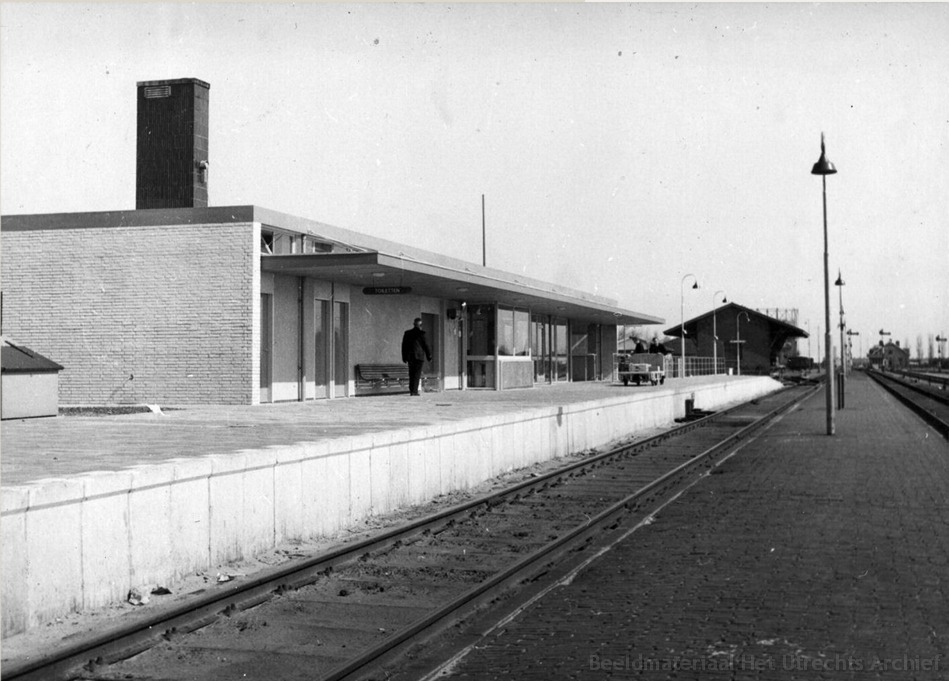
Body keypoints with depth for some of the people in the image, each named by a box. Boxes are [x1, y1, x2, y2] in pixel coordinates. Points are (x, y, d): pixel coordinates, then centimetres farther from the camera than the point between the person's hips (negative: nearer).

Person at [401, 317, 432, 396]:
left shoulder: (407, 333, 6)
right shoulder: (421, 333, -7)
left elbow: (404, 345, 8)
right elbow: (425, 345, -5)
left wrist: (404, 357, 15)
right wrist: (429, 356, 4)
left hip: (410, 356, 4)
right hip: (419, 356, -4)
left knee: (411, 374, 11)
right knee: (417, 374, -2)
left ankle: (411, 390, 10)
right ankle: (414, 390, -7)